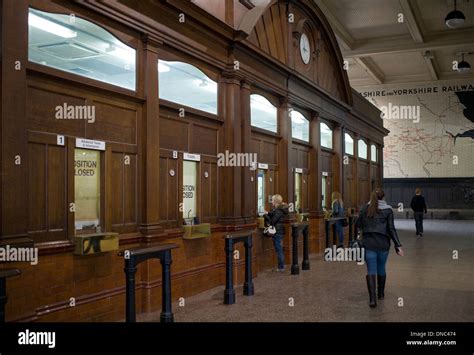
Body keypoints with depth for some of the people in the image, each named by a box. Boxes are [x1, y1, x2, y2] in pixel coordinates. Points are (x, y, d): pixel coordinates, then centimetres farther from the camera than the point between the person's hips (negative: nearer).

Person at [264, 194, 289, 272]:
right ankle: (281, 266, 23)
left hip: (277, 232, -10)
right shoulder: (279, 209, 12)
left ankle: (281, 267, 2)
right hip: (280, 231, 10)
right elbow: (273, 216, 16)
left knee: (279, 250, -4)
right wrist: (268, 213, 1)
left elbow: (272, 222, -19)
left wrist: (265, 215, -10)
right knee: (279, 250, 15)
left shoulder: (278, 211, -18)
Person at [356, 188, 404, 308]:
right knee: (381, 268, 18)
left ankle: (372, 298, -15)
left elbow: (358, 225, 6)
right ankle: (381, 294, 35)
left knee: (371, 270, -2)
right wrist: (398, 245, -7)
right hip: (383, 244, 0)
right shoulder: (388, 210, -3)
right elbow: (391, 229, -8)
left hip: (369, 243, 0)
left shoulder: (365, 208, 1)